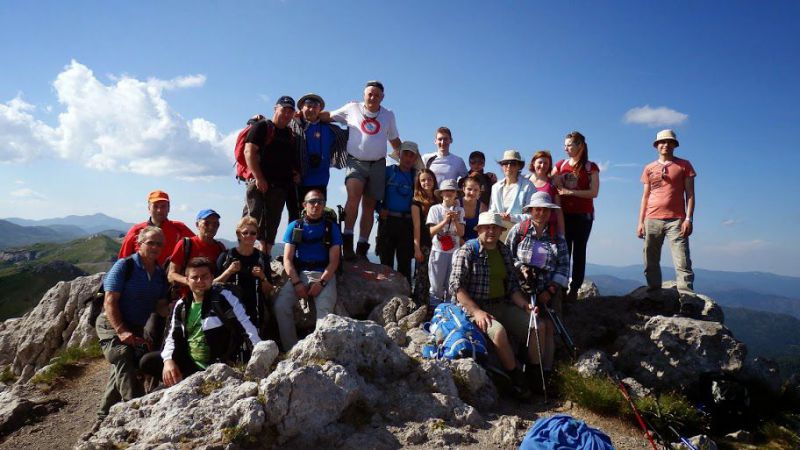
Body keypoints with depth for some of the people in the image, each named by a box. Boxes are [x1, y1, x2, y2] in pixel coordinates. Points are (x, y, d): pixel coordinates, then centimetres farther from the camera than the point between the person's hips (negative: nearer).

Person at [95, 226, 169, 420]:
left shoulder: (160, 273, 3)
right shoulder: (124, 266, -14)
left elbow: (160, 306, 5)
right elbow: (109, 302, -19)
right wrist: (121, 331, -28)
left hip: (137, 329, 7)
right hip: (112, 326, -6)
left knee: (120, 374, 13)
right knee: (124, 359, -29)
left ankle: (104, 416, 30)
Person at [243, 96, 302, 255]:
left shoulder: (293, 135, 20)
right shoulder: (262, 127, 2)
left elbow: (295, 160, 26)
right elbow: (249, 152, -9)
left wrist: (297, 174, 4)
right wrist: (259, 179, -16)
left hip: (280, 186, 6)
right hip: (259, 183, -5)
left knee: (271, 224, 6)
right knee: (252, 220, -14)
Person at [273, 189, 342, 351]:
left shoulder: (332, 227, 9)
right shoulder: (295, 227, 12)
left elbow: (334, 261, 2)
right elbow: (287, 259, 5)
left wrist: (321, 282, -14)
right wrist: (296, 283, -11)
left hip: (324, 275, -1)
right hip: (298, 274, 2)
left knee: (325, 307, -30)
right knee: (281, 305, -23)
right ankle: (291, 350, -17)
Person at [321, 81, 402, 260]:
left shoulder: (388, 115, 13)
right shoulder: (352, 109, 6)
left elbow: (395, 141, 22)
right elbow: (329, 116, 11)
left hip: (378, 164, 3)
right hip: (356, 162, -3)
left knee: (369, 206, 3)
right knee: (354, 195, -26)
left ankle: (362, 247, 7)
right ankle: (347, 239, -20)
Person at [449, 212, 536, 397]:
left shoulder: (505, 252, 11)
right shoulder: (466, 252, -7)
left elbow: (512, 285, 14)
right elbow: (457, 286, -13)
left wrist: (525, 305, -4)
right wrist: (477, 312, -22)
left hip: (503, 305, 6)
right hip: (475, 307, -6)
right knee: (498, 330, -32)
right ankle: (517, 379, -11)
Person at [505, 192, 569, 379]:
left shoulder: (557, 235, 5)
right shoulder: (518, 230, 1)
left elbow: (564, 265, 2)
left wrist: (550, 290, -7)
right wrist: (521, 268, -13)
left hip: (550, 291, 3)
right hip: (524, 288, -2)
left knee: (549, 329, -4)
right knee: (539, 326, -16)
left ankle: (547, 371, 4)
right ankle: (535, 367, -2)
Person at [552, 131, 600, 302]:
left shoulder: (590, 167, 1)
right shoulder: (560, 165, 11)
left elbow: (593, 192, -8)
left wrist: (570, 192, -14)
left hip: (582, 215, -2)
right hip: (563, 214, 3)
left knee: (579, 252, 0)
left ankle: (574, 289, 3)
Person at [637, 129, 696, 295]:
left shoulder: (684, 165, 8)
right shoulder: (649, 168, 15)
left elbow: (690, 194, 4)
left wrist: (688, 219, -7)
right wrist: (640, 222, 8)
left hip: (676, 220, -3)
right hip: (652, 220, 3)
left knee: (682, 263, -10)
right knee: (651, 262, 4)